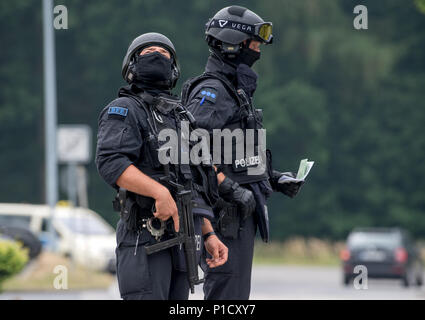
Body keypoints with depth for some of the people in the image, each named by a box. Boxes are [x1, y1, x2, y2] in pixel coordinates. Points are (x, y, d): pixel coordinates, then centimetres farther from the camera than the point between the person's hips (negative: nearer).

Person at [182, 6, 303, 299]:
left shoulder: (238, 92, 19)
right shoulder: (211, 92, -13)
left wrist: (274, 179, 15)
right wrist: (231, 190, -27)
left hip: (241, 212, 10)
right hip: (226, 215, -10)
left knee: (237, 293, 13)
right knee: (227, 291, -10)